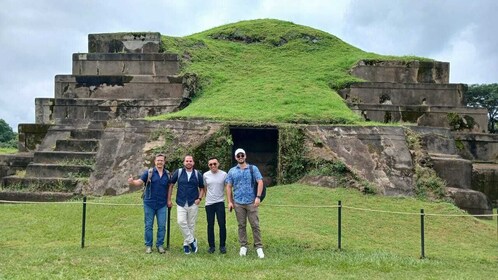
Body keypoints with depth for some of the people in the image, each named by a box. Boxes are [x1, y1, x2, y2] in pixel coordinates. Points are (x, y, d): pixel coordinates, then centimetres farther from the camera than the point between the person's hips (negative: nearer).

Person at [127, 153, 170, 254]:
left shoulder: (167, 174, 5)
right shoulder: (149, 173, -3)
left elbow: (169, 187, 12)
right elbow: (139, 182, -12)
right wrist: (132, 182, -34)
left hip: (162, 205, 2)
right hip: (149, 204, -2)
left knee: (162, 226, 4)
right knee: (148, 226, 6)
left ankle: (160, 245, 17)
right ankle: (148, 245, 18)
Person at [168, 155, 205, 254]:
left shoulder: (198, 174, 3)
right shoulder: (178, 172, 0)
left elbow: (202, 188, 11)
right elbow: (171, 185, 5)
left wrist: (199, 198, -5)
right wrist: (169, 199, 2)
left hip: (193, 203, 1)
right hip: (181, 203, -1)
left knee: (191, 224, 5)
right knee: (181, 222, -16)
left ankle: (186, 244, 19)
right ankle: (192, 240, 0)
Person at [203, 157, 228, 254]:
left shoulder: (224, 174, -4)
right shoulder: (205, 175, 3)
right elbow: (204, 188, 14)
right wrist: (207, 197, 11)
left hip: (220, 203, -2)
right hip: (209, 203, 2)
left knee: (222, 224, -1)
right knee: (210, 225, 7)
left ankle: (222, 245, 10)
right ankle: (211, 246, 16)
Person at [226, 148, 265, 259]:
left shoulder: (253, 168, 2)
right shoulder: (232, 171, 7)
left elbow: (260, 182, -4)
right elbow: (229, 187, 8)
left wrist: (258, 197, -14)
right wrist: (230, 201, 1)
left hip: (251, 202, -2)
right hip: (238, 203, 2)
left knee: (255, 225, -1)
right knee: (241, 225, 8)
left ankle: (259, 247, 4)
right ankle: (243, 246, 17)